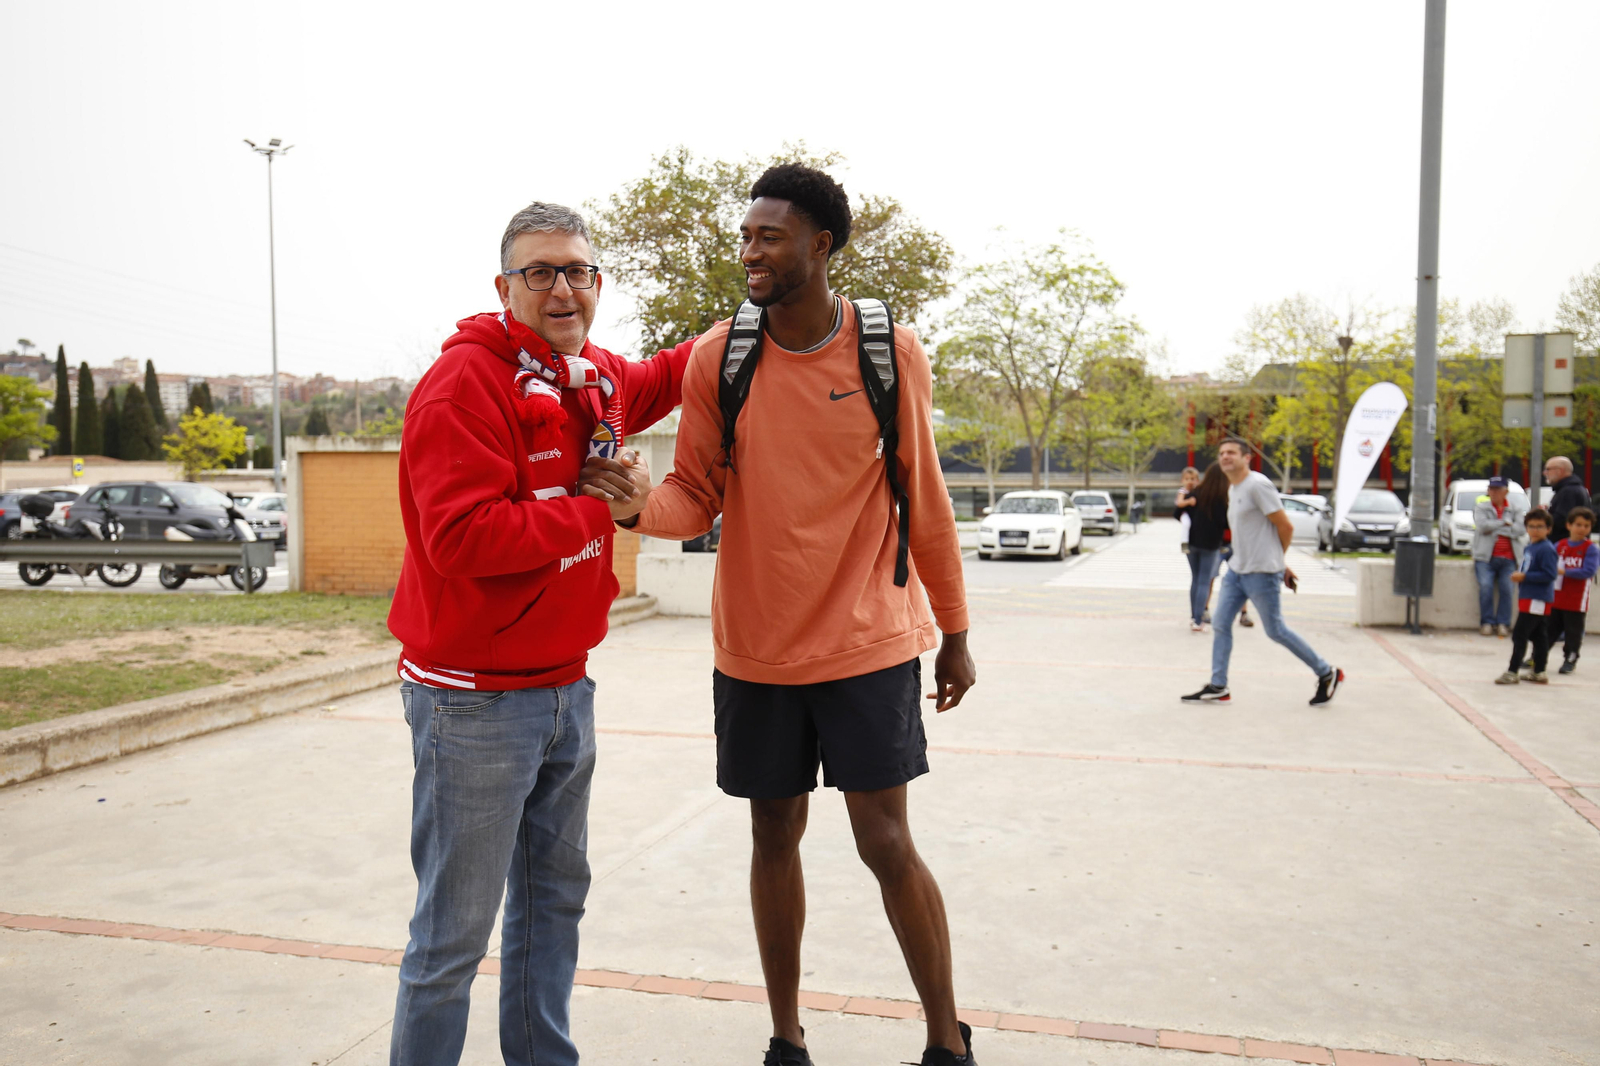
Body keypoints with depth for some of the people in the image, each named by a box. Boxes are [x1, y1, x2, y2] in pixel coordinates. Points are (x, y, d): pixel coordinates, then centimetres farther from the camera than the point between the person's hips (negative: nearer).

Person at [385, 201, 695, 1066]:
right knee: (454, 932, 2)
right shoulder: (465, 381, -16)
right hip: (475, 698, -8)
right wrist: (603, 511, -17)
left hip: (567, 688, 9)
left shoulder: (595, 377, 9)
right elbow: (465, 537, -26)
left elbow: (658, 380, 33)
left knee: (554, 898, 20)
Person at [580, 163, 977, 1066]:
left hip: (869, 643, -2)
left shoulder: (893, 355, -6)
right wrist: (642, 504, -25)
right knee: (775, 837, 12)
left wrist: (954, 633, 5)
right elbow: (698, 499, -2)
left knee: (888, 844, 0)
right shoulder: (717, 358, -3)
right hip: (756, 649, 2)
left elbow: (925, 502, 1)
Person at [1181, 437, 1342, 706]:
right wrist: (1278, 562, 18)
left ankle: (1327, 674, 17)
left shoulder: (1257, 485, -15)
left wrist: (1277, 559, 3)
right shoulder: (1232, 489, 14)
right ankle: (1218, 687, 10)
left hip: (1261, 573, -9)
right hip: (1236, 570, 9)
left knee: (1275, 631, 0)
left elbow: (1286, 527, -13)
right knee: (1220, 625, 4)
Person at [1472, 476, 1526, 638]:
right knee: (1485, 587, -16)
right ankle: (1487, 622, -7)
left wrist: (1494, 527, -9)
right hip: (1486, 556, -1)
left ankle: (1503, 623, -2)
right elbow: (1482, 525, -8)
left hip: (1509, 558, 1)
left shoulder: (1515, 508, 13)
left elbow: (1519, 530, -3)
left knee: (1506, 589, -11)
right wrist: (1505, 523, -4)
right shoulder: (1480, 506, 10)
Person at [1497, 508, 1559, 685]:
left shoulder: (1546, 549, -15)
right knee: (1538, 637, 15)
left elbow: (1550, 575, -20)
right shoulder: (1529, 547, 12)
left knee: (1519, 635, -8)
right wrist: (1518, 574, 7)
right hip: (1528, 597, 9)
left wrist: (1525, 576, -18)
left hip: (1537, 601, -9)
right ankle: (1539, 673, 22)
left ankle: (1512, 672, -5)